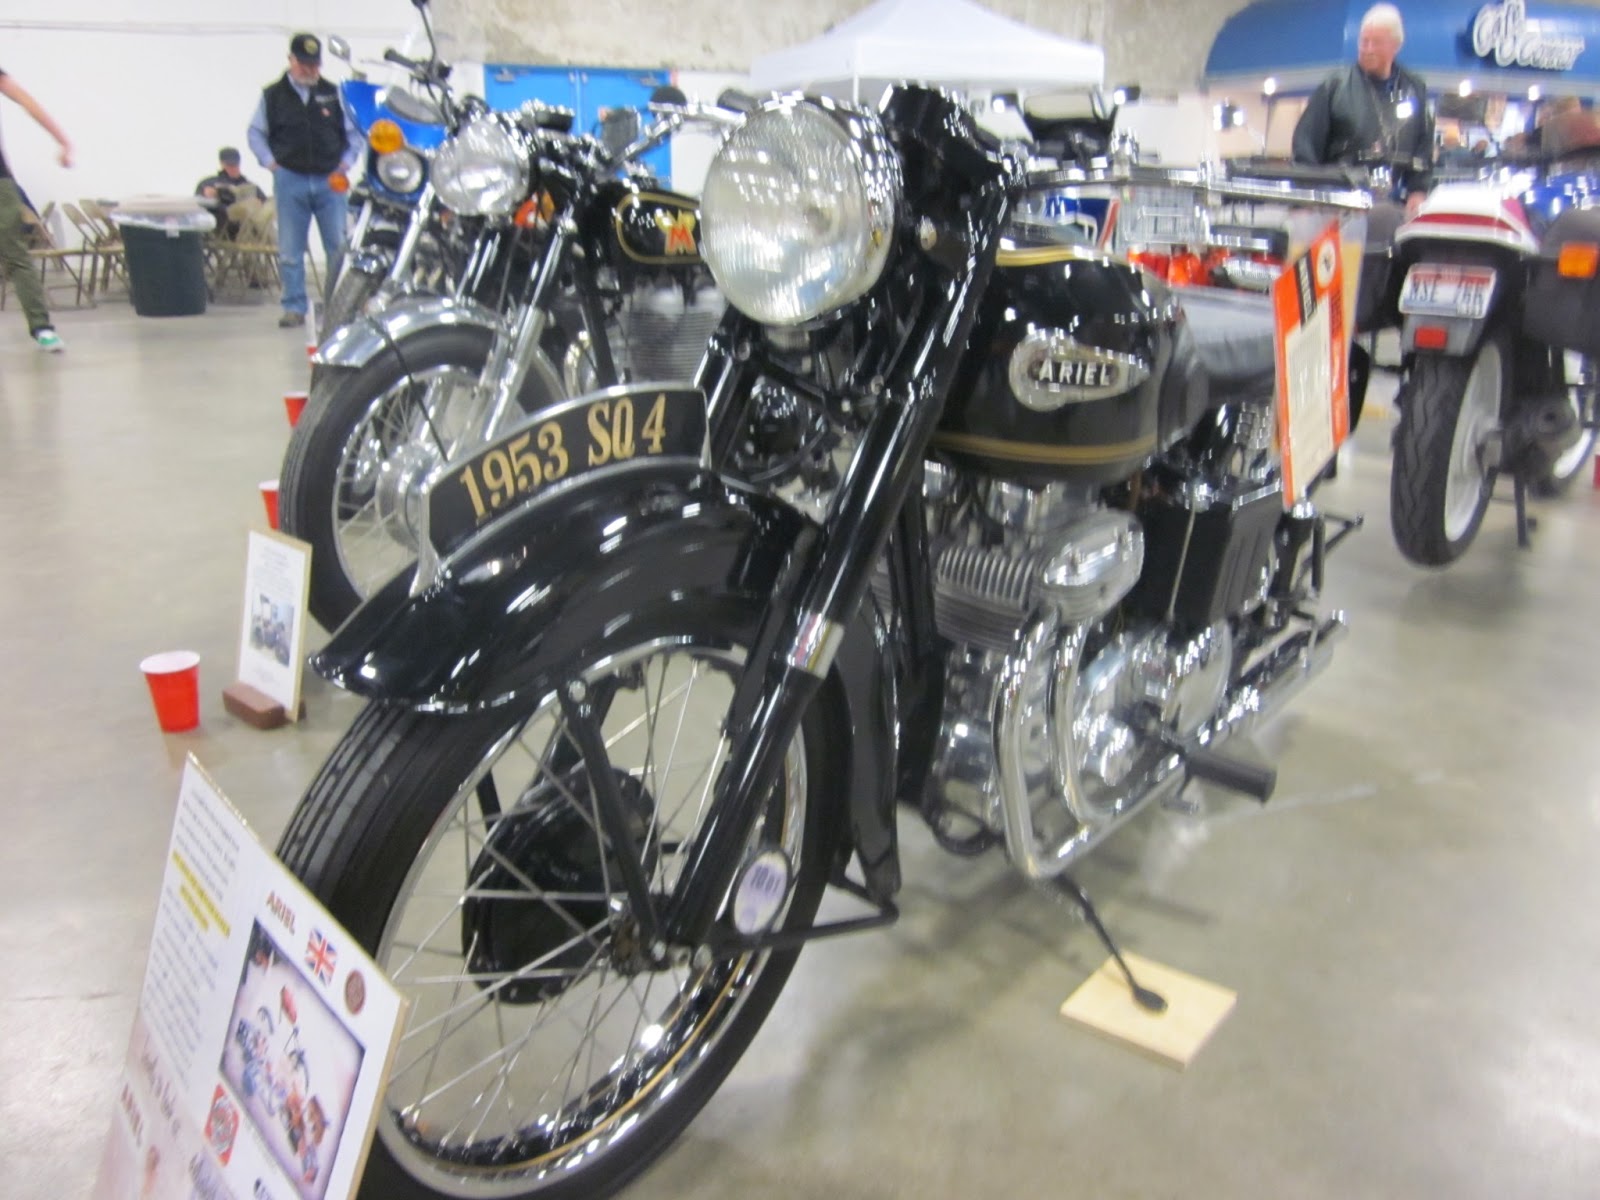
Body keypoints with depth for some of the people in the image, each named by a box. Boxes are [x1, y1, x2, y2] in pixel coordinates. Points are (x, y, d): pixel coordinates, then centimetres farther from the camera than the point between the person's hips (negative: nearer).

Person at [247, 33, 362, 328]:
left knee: (339, 248, -1)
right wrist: (270, 162, 1)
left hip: (329, 180, 0)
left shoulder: (334, 94, 7)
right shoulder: (273, 95, 8)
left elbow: (355, 134, 11)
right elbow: (256, 133, 14)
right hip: (290, 181, 0)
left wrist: (345, 165, -1)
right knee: (290, 251, 2)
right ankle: (294, 307, 8)